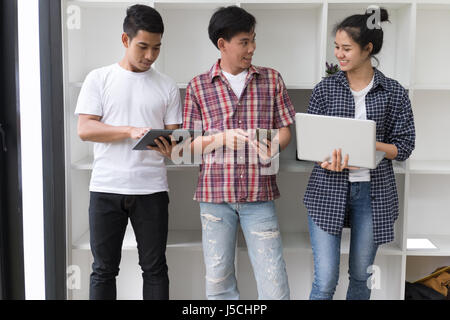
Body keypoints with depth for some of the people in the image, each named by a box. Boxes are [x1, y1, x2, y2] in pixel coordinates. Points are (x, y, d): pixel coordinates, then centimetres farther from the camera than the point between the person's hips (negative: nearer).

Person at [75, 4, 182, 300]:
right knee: (104, 269, 8)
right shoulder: (99, 79, 5)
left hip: (152, 189, 1)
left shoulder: (167, 87, 9)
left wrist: (170, 149, -17)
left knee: (155, 268, 8)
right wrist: (130, 131, -17)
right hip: (106, 187, 0)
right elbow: (85, 129, -3)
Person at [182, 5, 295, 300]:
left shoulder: (271, 79, 8)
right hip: (215, 191, 0)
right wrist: (223, 138, -15)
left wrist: (272, 145, -13)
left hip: (259, 192, 0)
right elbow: (190, 143, 4)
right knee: (218, 279, 9)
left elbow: (285, 130, 10)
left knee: (274, 278, 0)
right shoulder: (198, 87, 5)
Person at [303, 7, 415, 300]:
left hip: (373, 192, 0)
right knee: (325, 280, -1)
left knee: (361, 277, 13)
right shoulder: (325, 89, 2)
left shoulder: (394, 93, 0)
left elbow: (404, 147, -1)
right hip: (329, 189, 0)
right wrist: (327, 160, -19)